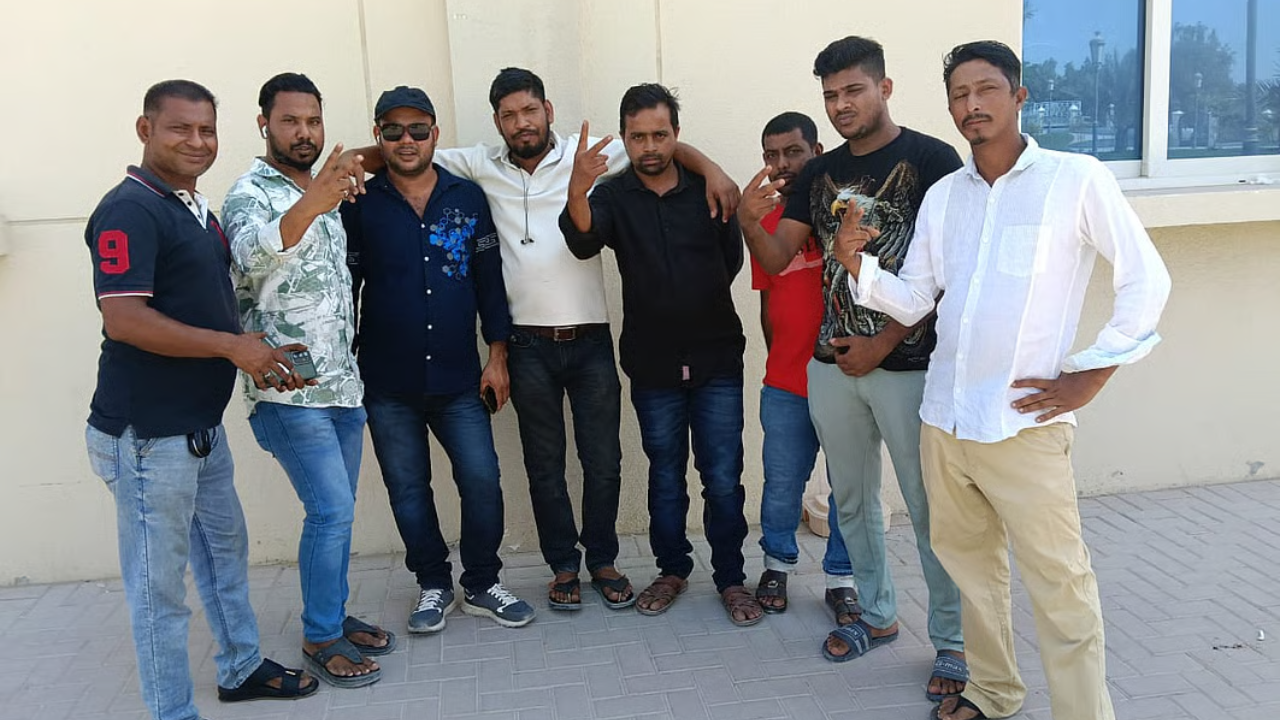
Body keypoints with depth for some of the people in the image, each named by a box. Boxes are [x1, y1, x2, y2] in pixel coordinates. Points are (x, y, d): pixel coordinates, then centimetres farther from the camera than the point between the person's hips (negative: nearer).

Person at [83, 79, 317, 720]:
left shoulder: (197, 210, 13)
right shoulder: (130, 210, -17)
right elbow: (123, 319, -26)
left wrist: (257, 356, 5)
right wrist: (233, 345, -22)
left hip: (202, 421, 10)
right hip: (148, 432, -10)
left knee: (225, 548, 22)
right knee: (159, 582, 3)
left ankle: (242, 667, 40)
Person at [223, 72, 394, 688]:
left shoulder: (324, 193, 15)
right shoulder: (250, 194, -9)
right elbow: (252, 255, -35)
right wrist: (309, 206, -51)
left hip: (342, 383, 8)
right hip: (289, 390, -7)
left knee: (336, 511, 14)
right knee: (332, 511, -8)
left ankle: (333, 614, 29)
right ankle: (320, 637, 8)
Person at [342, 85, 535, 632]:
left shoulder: (468, 198, 3)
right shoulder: (359, 204, -1)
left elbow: (489, 279, 5)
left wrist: (497, 355, 2)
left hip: (459, 379, 1)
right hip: (387, 383, 0)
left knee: (482, 481, 0)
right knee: (408, 489, 10)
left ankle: (482, 585, 20)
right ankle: (434, 586, 27)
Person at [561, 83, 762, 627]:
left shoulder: (708, 190, 0)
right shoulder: (613, 196, -1)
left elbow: (731, 260, 8)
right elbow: (583, 240, -22)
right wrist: (577, 191, -41)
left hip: (716, 358, 0)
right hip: (652, 363, 1)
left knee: (723, 476, 2)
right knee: (665, 473, 14)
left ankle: (731, 578, 16)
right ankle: (672, 570, 29)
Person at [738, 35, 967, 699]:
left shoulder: (931, 160, -5)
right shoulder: (820, 173, 11)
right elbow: (776, 260, 7)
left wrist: (881, 344, -13)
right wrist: (748, 221, -15)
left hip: (907, 365, -5)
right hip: (832, 364, 6)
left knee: (930, 508, 1)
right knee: (851, 500, 15)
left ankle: (952, 640, 16)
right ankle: (877, 614, 33)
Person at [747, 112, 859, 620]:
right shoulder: (766, 224, 10)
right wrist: (782, 361, 13)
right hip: (786, 384, 3)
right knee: (782, 485, 9)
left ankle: (841, 578, 23)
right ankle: (777, 565, 30)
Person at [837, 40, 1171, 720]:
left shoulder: (1076, 179, -5)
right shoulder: (942, 195, 9)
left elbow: (1147, 279, -4)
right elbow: (912, 301, 9)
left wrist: (1089, 376, -7)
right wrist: (856, 263, -8)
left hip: (1024, 423, -5)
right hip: (944, 418, 6)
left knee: (1058, 584, -2)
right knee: (969, 562, 17)